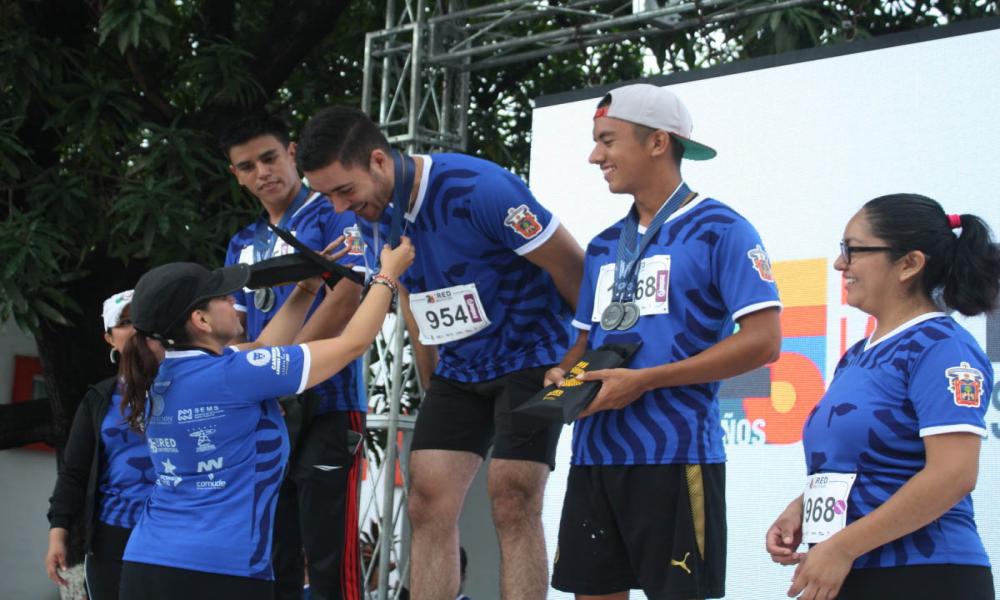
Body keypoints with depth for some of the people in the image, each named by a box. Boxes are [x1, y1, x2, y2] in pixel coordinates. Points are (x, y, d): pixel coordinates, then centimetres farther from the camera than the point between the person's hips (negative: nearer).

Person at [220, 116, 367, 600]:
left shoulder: (331, 216, -1)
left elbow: (346, 296, -14)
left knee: (328, 559, -10)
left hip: (324, 407, -7)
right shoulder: (243, 245, 19)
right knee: (273, 561, 9)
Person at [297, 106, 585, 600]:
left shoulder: (479, 190, -26)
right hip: (458, 369, 7)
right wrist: (432, 388, 15)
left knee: (513, 505, -12)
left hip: (530, 359, -7)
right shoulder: (373, 217, -3)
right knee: (428, 504, -2)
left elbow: (571, 266, -16)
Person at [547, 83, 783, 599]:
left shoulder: (720, 230, -5)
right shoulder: (604, 246, 18)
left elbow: (762, 341, -13)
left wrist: (644, 381, -16)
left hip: (675, 454, -7)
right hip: (594, 453, 7)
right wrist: (562, 375, 1)